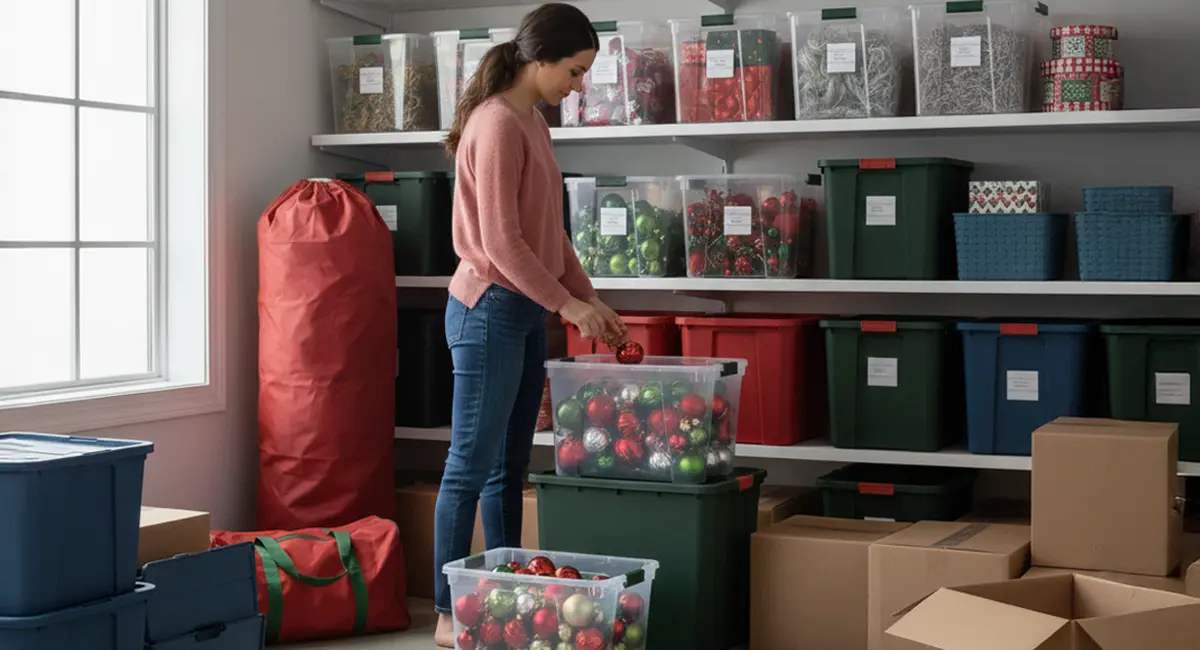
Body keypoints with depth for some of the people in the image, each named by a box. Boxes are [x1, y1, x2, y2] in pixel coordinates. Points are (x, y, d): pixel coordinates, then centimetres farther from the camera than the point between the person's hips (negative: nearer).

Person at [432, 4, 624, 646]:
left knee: (509, 467, 11)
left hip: (526, 312, 9)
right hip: (490, 309, -9)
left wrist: (590, 299, 12)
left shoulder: (531, 123, 14)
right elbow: (500, 243, -19)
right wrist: (566, 303, -14)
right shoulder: (497, 124, -15)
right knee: (472, 467, -4)